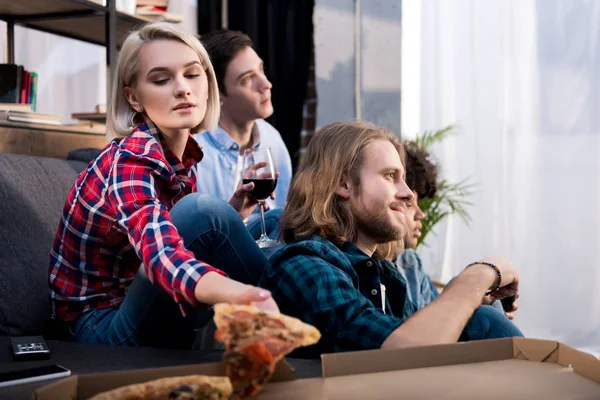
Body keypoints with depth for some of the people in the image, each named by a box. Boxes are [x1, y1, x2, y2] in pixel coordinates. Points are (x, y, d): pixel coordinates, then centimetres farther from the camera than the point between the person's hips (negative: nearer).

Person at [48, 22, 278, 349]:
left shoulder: (184, 156, 2)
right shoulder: (130, 159, -24)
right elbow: (160, 252, -44)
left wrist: (231, 216, -4)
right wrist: (234, 293, -64)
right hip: (105, 326, -8)